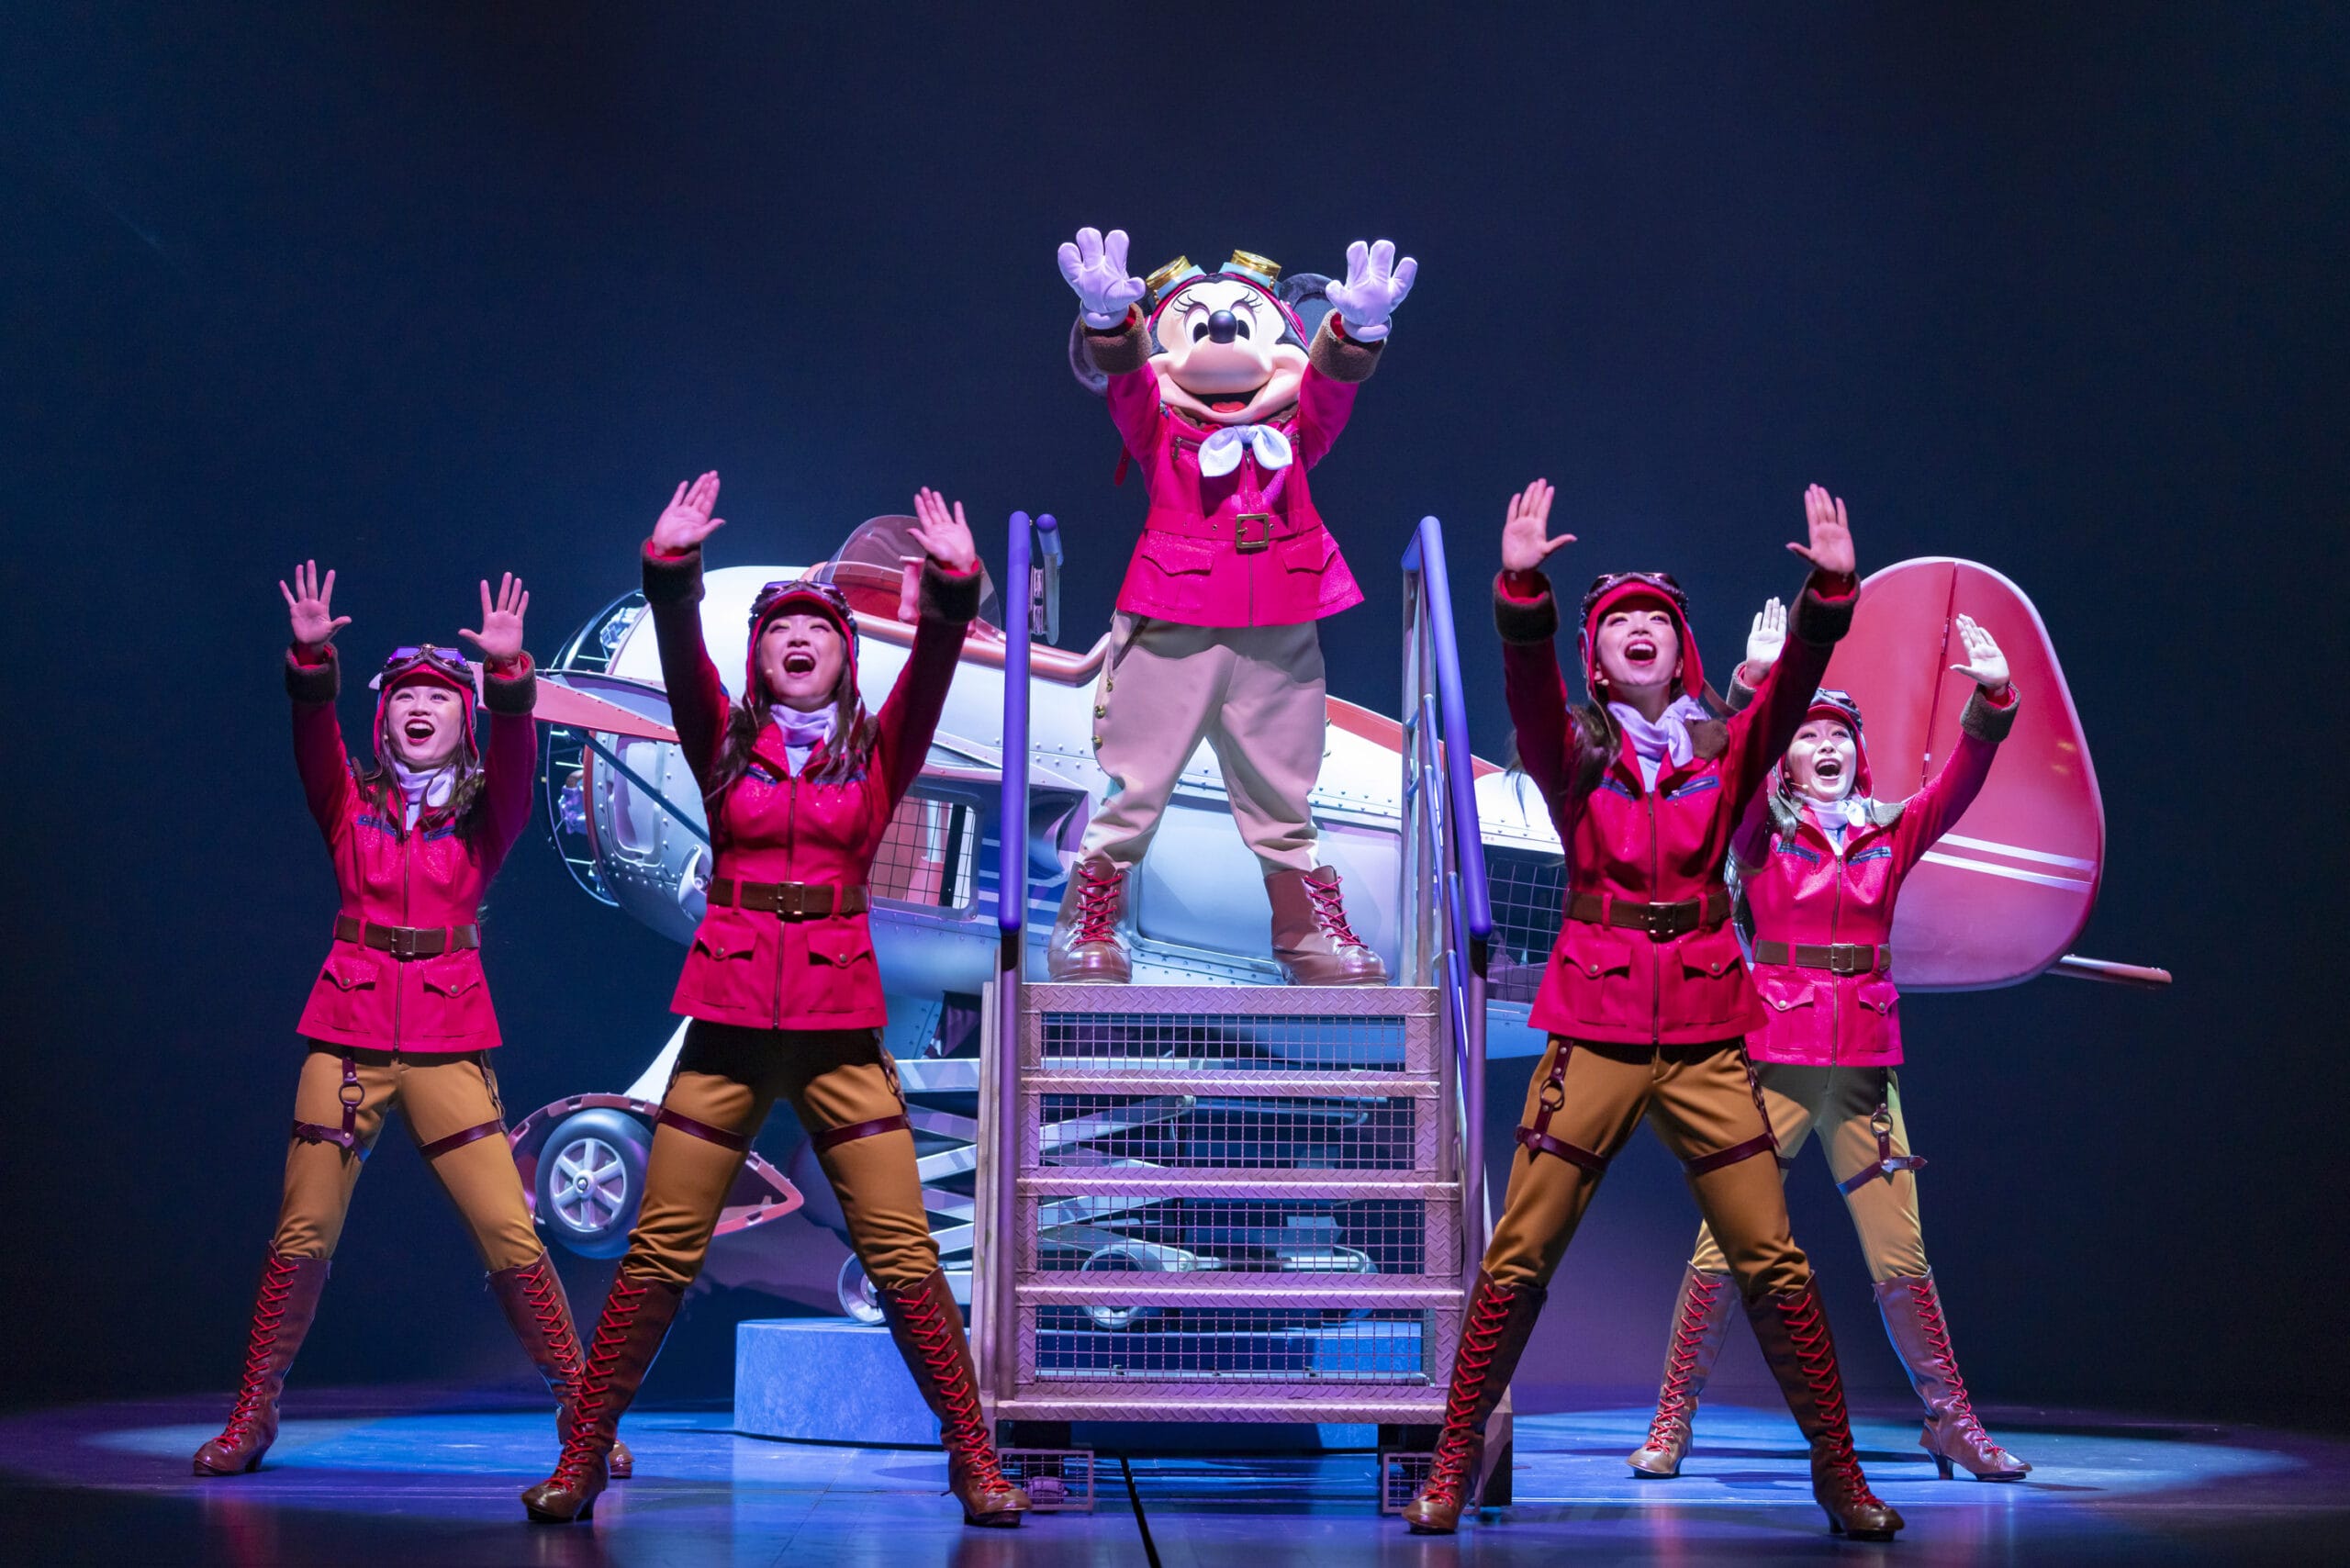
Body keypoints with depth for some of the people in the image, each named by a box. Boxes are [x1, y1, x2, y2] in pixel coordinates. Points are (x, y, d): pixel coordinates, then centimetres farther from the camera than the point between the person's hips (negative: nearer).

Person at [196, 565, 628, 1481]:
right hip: (349, 1036, 1)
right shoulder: (350, 805, 8)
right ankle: (252, 1419, 14)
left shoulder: (482, 814, 6)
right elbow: (313, 738, -10)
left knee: (510, 1235, -6)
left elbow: (515, 753, -13)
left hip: (449, 1043, -1)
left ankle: (581, 1411, 4)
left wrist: (507, 671, -29)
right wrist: (311, 657, -27)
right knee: (302, 1234, 0)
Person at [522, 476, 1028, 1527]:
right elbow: (681, 658, -7)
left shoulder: (876, 752, 10)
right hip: (729, 1019, 0)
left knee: (902, 1251, -4)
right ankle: (580, 1458, 9)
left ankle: (974, 1461, 5)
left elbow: (932, 671, -6)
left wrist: (953, 586, -22)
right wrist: (671, 571, -23)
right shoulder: (726, 744, 10)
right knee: (660, 1251, -1)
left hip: (841, 1023, 0)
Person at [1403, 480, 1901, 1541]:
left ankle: (1839, 1474, 11)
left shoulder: (1726, 749, 10)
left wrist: (1831, 592, -24)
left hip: (1705, 1039, 1)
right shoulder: (1576, 747, 5)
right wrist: (1522, 587, -33)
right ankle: (1452, 1469, 9)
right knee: (1518, 1261, -2)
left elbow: (1794, 685, -7)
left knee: (1773, 1264, 0)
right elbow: (1527, 682, -15)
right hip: (1595, 1034, -1)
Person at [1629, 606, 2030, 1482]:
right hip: (1775, 1056, -2)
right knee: (1724, 1244, -4)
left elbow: (1958, 785, -3)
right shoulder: (1763, 831, 4)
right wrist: (1754, 685, -29)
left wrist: (1991, 701, -17)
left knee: (1901, 1256, 3)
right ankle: (1672, 1422, 5)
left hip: (1865, 1063, 2)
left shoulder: (1890, 833, 10)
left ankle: (1951, 1420, 16)